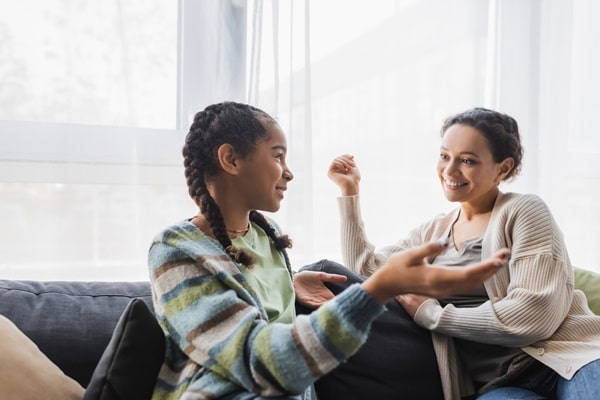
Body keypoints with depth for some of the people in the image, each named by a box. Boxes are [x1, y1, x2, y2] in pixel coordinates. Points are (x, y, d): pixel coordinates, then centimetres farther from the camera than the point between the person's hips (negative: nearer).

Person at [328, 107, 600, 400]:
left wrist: (430, 314, -8)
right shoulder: (432, 232, 14)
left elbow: (535, 314, -14)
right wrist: (350, 192, 10)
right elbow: (364, 270, 12)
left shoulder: (524, 211, -2)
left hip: (566, 357, -2)